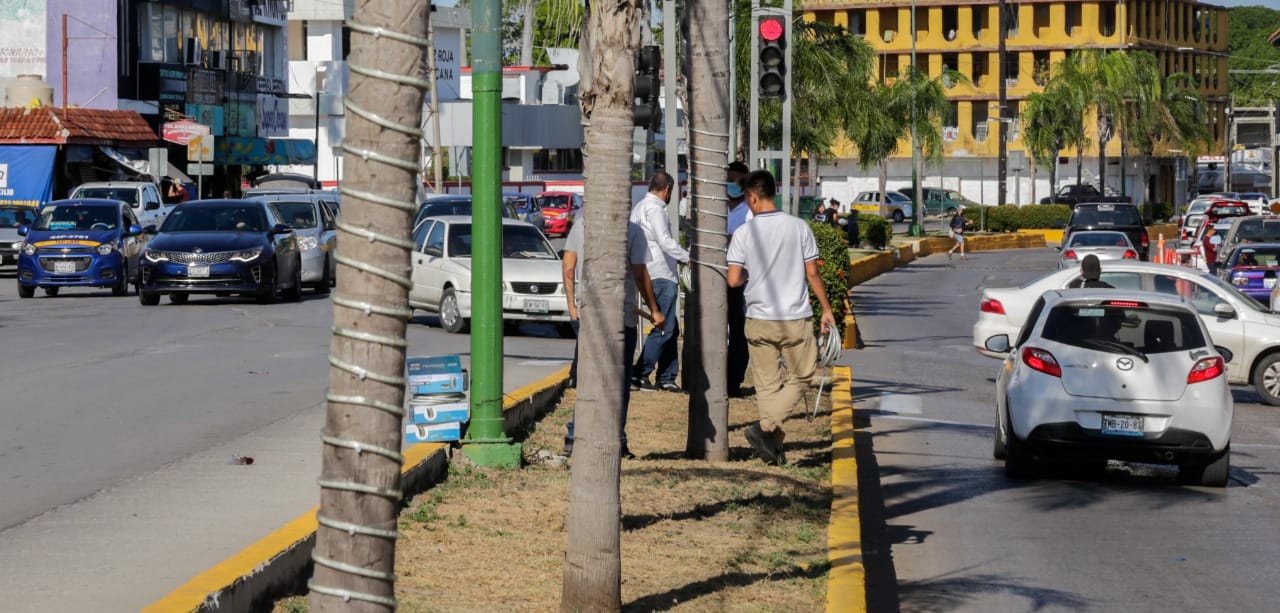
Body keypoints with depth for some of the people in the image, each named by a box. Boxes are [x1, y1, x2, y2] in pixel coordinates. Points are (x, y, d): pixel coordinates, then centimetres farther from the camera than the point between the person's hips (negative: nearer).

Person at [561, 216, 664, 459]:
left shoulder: (580, 226, 3)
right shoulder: (632, 231, -7)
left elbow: (567, 266, 3)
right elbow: (640, 275, -6)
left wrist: (572, 304, 8)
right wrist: (654, 310, 2)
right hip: (622, 315, -3)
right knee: (619, 381, 5)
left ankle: (574, 438, 2)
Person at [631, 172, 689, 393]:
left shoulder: (639, 207, 20)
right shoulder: (654, 208, -10)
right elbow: (665, 241, -20)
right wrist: (688, 257, -17)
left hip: (659, 276, 10)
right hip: (661, 276, -10)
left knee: (670, 328, 13)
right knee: (664, 329, -10)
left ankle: (667, 378, 13)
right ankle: (640, 374, -12)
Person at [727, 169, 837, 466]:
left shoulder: (744, 233, -6)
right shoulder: (799, 227, -4)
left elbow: (733, 280, -8)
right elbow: (812, 273, 0)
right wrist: (827, 309, 10)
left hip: (759, 319, 1)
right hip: (796, 319, -1)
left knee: (767, 385, 10)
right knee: (801, 377, 11)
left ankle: (774, 448, 11)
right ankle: (765, 427, -8)